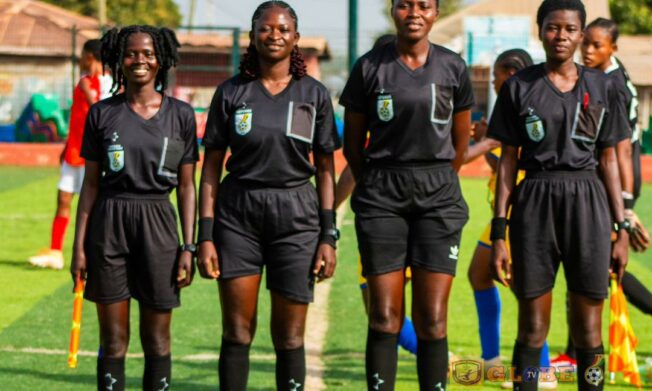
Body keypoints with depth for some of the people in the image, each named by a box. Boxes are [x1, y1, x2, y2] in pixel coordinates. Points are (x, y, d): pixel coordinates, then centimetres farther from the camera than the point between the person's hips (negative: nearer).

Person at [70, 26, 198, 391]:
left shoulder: (180, 115, 3)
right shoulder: (102, 114, 4)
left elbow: (186, 186, 5)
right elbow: (91, 183, 7)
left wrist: (188, 247, -2)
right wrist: (79, 247, 2)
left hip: (158, 225, 0)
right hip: (109, 225, 0)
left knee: (157, 339, 5)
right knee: (113, 339, 3)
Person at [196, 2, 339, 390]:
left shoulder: (314, 94, 4)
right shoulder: (231, 93, 3)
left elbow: (325, 168, 5)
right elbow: (212, 168, 4)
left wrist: (329, 235, -2)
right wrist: (205, 235, -3)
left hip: (296, 215, 0)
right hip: (238, 214, 0)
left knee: (290, 336, 1)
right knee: (237, 329, 0)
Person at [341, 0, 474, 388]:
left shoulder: (453, 68, 4)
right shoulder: (370, 68, 0)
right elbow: (353, 144, 9)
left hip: (438, 196, 1)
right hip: (381, 197, -1)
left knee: (432, 319, -2)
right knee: (385, 316, -3)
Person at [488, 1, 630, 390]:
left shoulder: (601, 87, 7)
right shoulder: (519, 87, 4)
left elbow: (609, 160, 10)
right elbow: (509, 160, 5)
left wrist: (622, 227, 5)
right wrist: (499, 232, -1)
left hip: (587, 202, 1)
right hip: (535, 202, -1)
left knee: (588, 329, 2)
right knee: (532, 326, 2)